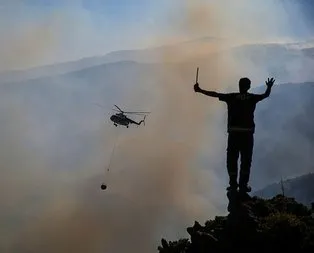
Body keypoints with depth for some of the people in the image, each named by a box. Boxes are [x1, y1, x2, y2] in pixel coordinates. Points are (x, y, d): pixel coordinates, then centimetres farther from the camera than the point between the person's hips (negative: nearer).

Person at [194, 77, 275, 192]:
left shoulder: (232, 97, 1)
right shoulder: (252, 98, 2)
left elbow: (215, 94, 2)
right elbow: (266, 95, 11)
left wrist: (200, 90, 6)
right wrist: (269, 87, 24)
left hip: (234, 132, 0)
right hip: (248, 132, 0)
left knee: (232, 159, 7)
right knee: (246, 159, 6)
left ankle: (233, 183, 5)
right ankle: (243, 184, 4)